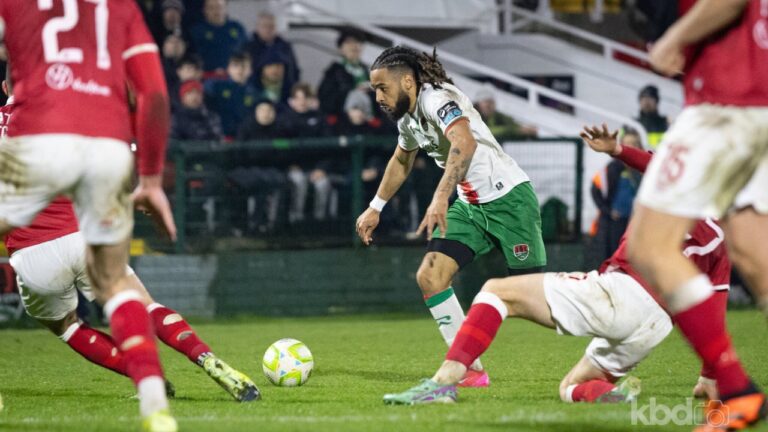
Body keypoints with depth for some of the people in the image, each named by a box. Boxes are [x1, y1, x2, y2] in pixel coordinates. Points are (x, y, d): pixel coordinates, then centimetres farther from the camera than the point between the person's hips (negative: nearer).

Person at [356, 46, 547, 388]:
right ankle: (471, 371, -1)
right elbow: (401, 162, 30)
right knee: (429, 277, -6)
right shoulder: (407, 117, 8)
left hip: (508, 198, -9)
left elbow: (464, 143, -40)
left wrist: (440, 198, -49)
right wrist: (375, 208, 29)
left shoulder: (436, 99, -20)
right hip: (469, 206, 9)